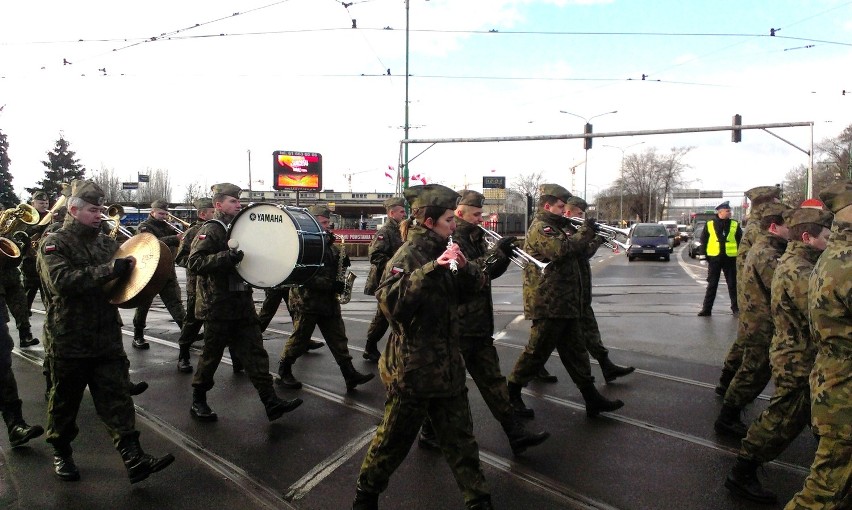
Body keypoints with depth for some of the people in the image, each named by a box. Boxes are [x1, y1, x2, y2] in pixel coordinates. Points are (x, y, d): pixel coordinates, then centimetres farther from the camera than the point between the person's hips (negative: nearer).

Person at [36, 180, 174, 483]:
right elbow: (61, 280, -24)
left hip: (107, 338, 4)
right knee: (65, 401, 13)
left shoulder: (106, 243, 11)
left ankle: (134, 459, -4)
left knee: (117, 398, -1)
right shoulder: (54, 244, -6)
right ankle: (61, 453, 34)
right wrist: (109, 271, -29)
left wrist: (131, 268, 0)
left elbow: (120, 282, 22)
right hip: (69, 341, -4)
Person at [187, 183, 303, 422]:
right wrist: (225, 257, -33)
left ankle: (271, 402, 4)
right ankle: (198, 402, 24)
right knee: (211, 355, 6)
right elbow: (194, 262, -23)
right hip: (218, 306, -7)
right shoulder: (210, 231, -11)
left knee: (255, 352, 3)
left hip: (242, 302, 7)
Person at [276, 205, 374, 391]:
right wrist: (331, 285, -25)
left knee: (338, 339, 6)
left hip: (327, 300, 8)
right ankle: (283, 373, 23)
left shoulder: (327, 242, 12)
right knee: (299, 339, 5)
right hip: (306, 301, -8)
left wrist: (342, 260, -1)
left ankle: (350, 375, 9)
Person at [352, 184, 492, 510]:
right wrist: (430, 270, -36)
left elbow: (476, 282, 9)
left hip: (448, 365, 7)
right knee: (395, 437, 10)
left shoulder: (442, 250, 6)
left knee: (460, 437, 14)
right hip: (414, 368, -6)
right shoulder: (408, 255, -16)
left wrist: (464, 267, -12)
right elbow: (389, 300, -31)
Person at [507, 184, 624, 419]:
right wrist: (585, 231, -16)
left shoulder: (553, 227, 20)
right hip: (548, 304, -10)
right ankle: (511, 394, 13)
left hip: (564, 303, 10)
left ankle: (592, 399, 19)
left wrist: (587, 235, 4)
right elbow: (562, 249, -29)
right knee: (537, 351, -1)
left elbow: (575, 253, 21)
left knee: (575, 351, 12)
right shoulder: (540, 228, -13)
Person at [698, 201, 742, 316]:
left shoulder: (735, 225, 4)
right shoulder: (709, 225, 1)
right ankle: (706, 309, 7)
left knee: (733, 284, 9)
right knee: (711, 285, 4)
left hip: (730, 259, 1)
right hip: (714, 258, -1)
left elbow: (740, 241, 6)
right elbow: (703, 241, 5)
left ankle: (735, 307, 21)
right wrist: (704, 255, -1)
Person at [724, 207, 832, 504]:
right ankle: (742, 475, 9)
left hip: (794, 354, 10)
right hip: (798, 360, -10)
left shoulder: (791, 262, 10)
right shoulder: (799, 271, -24)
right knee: (783, 419, -1)